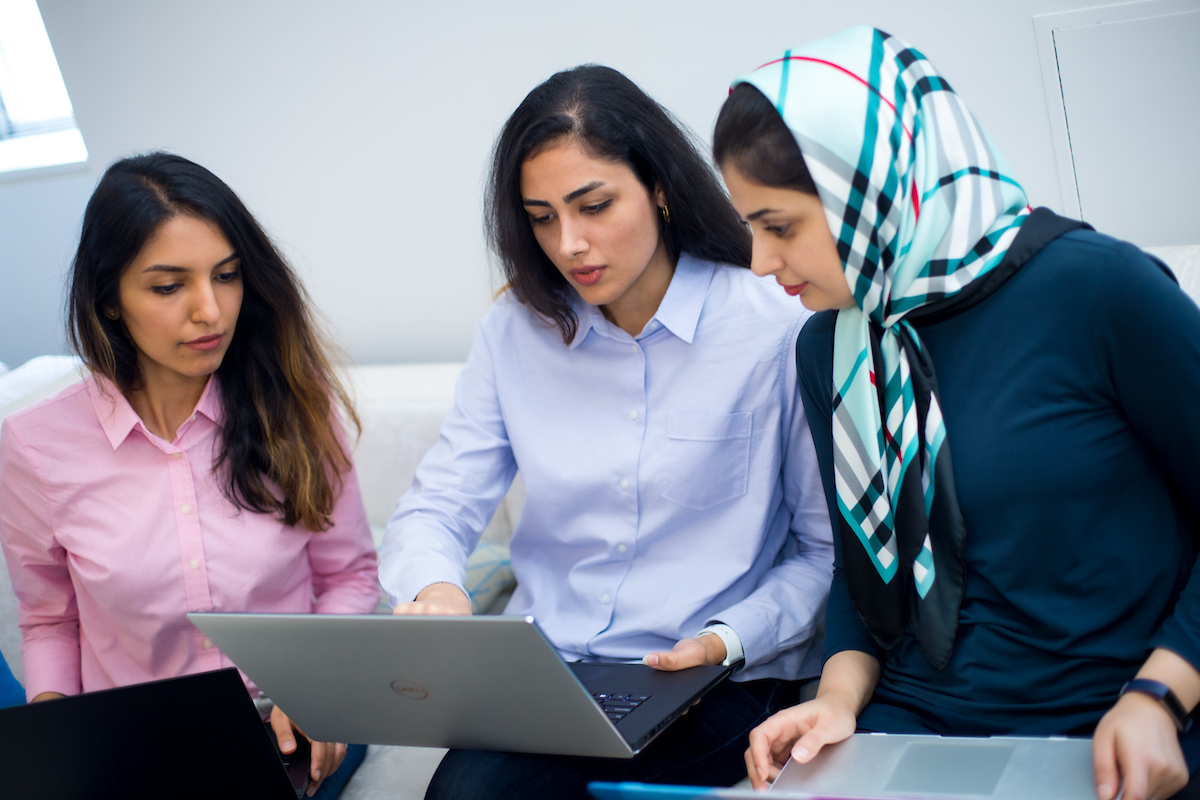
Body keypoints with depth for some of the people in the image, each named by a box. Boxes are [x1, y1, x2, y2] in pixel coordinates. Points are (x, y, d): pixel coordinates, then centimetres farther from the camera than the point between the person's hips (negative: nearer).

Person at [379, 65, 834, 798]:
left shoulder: (778, 330, -6)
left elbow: (827, 550, -1)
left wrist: (728, 640, -15)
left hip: (719, 686, -2)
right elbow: (435, 510, 5)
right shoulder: (516, 333, 6)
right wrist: (437, 589, -17)